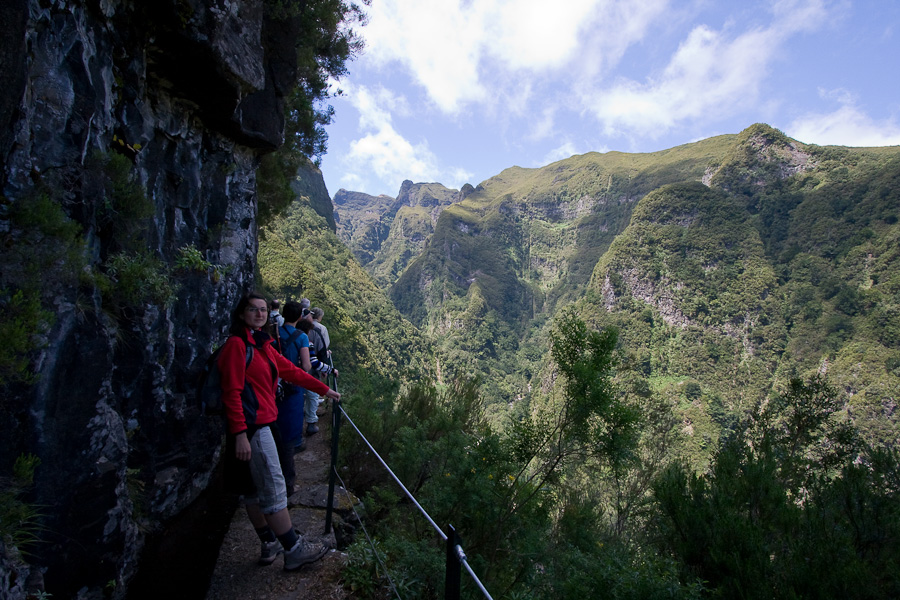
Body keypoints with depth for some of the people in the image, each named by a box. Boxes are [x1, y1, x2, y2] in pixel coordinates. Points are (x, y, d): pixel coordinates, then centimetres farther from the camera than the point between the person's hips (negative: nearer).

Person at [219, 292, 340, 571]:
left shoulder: (262, 344, 13)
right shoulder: (237, 344, -13)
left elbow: (290, 370, 19)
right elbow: (232, 392, -17)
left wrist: (325, 389, 23)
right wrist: (240, 434, -21)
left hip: (263, 423, 9)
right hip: (251, 426, -9)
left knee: (254, 489, 17)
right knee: (273, 487, -3)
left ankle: (270, 545, 27)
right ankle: (294, 550, 6)